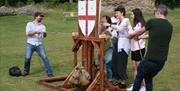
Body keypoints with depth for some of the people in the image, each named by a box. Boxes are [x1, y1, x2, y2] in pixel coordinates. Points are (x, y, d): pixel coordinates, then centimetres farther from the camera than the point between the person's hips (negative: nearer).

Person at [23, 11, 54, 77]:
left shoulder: (42, 26, 14)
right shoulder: (29, 24, 9)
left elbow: (44, 36, -1)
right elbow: (28, 33, -5)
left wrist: (45, 33, -26)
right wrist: (35, 32, -22)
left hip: (39, 44, 2)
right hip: (30, 44, -1)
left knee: (44, 57, -11)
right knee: (27, 58, -9)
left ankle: (49, 73, -8)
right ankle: (26, 71, 15)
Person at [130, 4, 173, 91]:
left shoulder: (152, 22, -8)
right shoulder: (169, 26, 8)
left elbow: (140, 32, 10)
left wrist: (132, 35, 32)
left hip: (150, 59, -5)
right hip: (162, 61, 5)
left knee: (139, 77, 17)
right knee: (149, 79, 23)